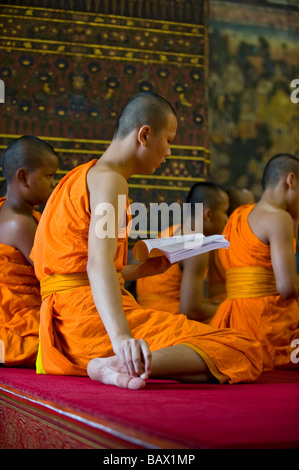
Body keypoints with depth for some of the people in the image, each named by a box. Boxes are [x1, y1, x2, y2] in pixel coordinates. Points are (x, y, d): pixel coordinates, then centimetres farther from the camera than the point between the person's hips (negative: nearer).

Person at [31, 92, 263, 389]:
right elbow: (98, 263, -27)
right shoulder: (109, 180, -10)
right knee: (244, 352, -17)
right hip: (90, 318, -10)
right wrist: (121, 336, -42)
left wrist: (140, 270, 33)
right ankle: (122, 363, -35)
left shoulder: (82, 176, 23)